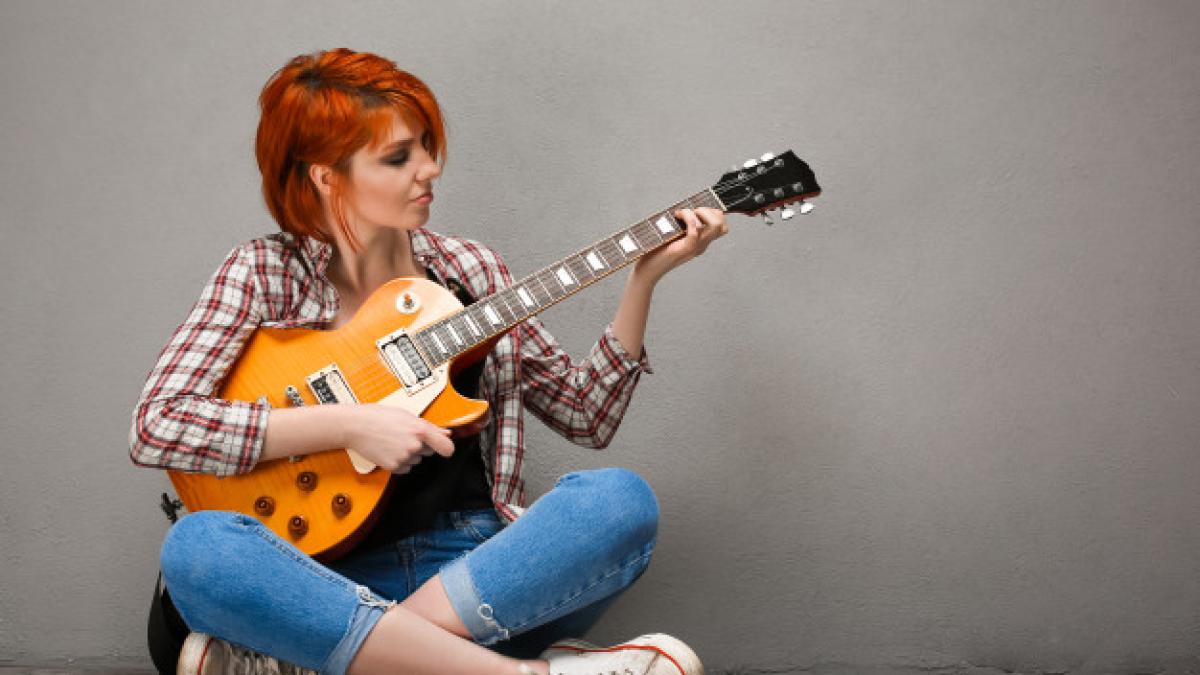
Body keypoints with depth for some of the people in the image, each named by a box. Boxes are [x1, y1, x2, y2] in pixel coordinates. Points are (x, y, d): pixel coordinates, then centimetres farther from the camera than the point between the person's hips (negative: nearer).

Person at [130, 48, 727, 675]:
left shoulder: (468, 268, 10)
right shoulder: (267, 273, 2)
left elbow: (587, 416, 11)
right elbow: (154, 425, -11)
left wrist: (643, 280, 0)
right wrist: (348, 424, -16)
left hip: (481, 569, 3)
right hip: (335, 575, -2)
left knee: (621, 500, -25)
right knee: (196, 547, -32)